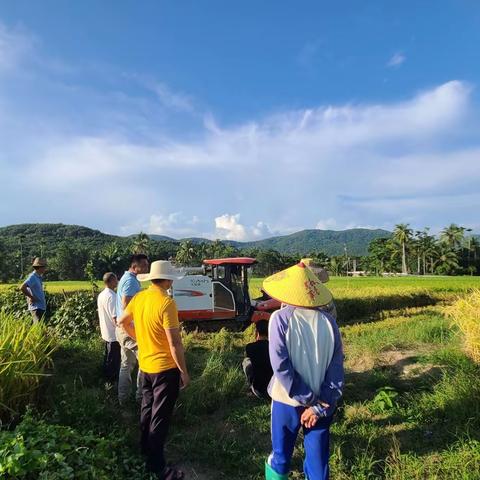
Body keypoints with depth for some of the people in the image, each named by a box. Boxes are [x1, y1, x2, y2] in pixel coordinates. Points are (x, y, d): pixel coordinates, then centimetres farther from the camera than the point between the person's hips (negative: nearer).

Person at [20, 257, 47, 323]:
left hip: (41, 307, 9)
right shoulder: (32, 277, -15)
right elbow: (22, 288, -26)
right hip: (36, 308, -9)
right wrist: (31, 297, -18)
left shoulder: (39, 277, 14)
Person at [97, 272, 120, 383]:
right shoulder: (112, 296, -24)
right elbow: (115, 318, -26)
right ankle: (112, 379, 15)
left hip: (106, 332, 9)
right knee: (114, 360, 4)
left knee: (108, 357, 22)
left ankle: (107, 377, 35)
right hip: (114, 334, -9)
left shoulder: (101, 295, 5)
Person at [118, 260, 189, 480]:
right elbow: (174, 343, -24)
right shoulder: (166, 302, -24)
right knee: (160, 417, 6)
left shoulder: (139, 298, -1)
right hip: (165, 368, -7)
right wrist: (184, 371, -14)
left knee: (147, 409, 24)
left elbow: (122, 322, 14)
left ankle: (145, 450, 41)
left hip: (145, 365, 8)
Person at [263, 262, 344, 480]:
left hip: (287, 401, -2)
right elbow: (336, 369, -6)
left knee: (280, 456, 20)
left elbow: (281, 366, -18)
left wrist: (308, 399, -11)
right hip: (321, 402, 3)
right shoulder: (328, 321, -5)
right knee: (318, 461, 17)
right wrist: (320, 406, -5)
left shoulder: (280, 318, -15)